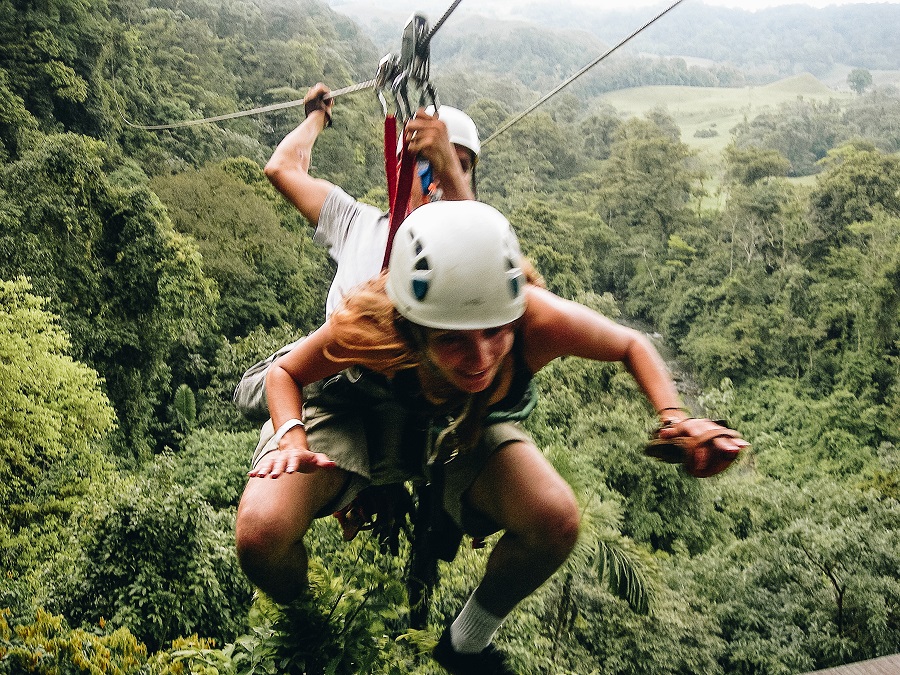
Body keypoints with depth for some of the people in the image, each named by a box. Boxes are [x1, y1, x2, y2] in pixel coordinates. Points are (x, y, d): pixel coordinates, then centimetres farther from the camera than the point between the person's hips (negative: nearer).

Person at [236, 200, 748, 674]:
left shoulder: (541, 321, -37)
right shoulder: (371, 326, -40)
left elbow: (633, 345, -14)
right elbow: (286, 372, -17)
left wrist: (674, 417, -30)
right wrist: (293, 439, -37)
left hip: (469, 434, 2)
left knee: (557, 521, -27)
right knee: (261, 535, -26)